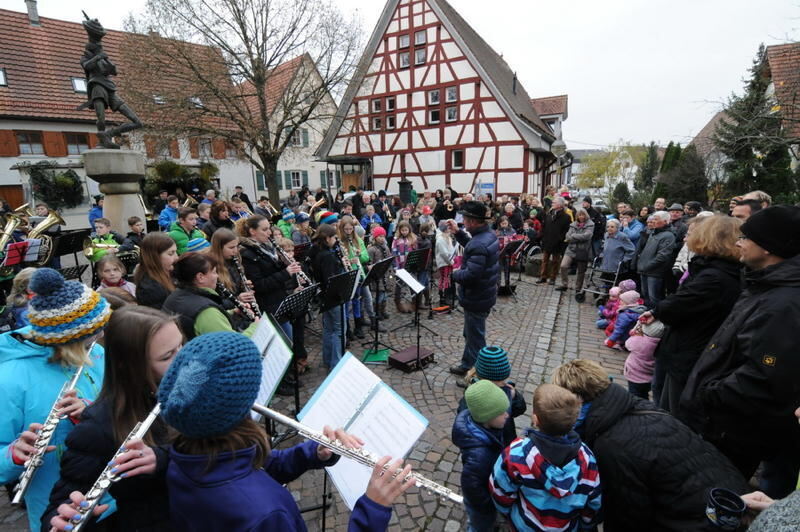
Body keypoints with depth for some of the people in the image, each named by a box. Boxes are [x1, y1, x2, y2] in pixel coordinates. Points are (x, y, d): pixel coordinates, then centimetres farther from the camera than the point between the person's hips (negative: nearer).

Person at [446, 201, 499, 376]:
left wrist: (455, 274, -14)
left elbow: (471, 275, -33)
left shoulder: (479, 244, -30)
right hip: (484, 294, 10)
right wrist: (458, 232, 12)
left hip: (476, 298, -10)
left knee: (475, 337, 6)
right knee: (471, 333, 25)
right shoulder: (488, 234, 3)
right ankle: (468, 364, 41)